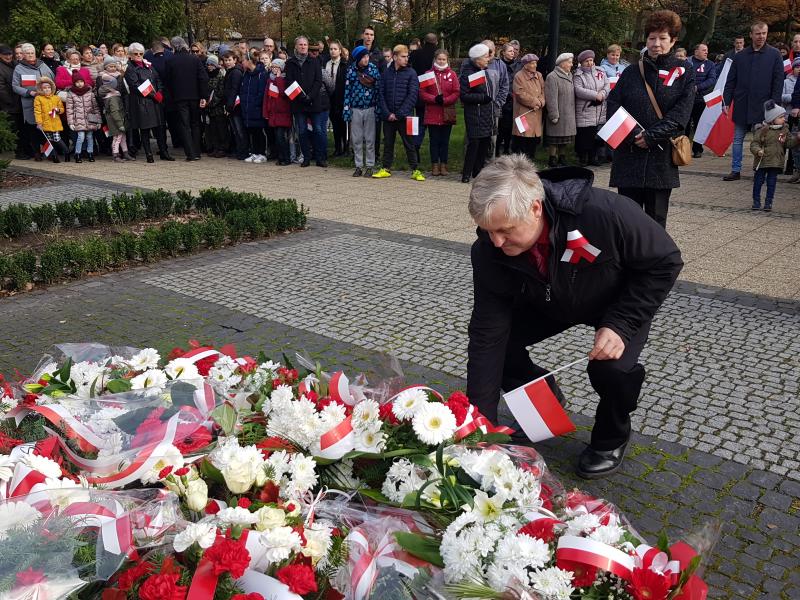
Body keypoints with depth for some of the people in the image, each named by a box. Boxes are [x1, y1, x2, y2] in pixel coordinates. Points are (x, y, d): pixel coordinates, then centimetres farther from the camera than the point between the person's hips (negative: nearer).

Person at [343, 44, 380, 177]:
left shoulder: (374, 69, 0)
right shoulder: (351, 70, 1)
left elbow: (378, 89, 0)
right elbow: (347, 90, 3)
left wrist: (378, 109, -5)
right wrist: (346, 110, -3)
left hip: (370, 109, -1)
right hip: (355, 109, 1)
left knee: (370, 139, 2)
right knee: (356, 139, 5)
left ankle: (369, 166, 9)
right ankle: (358, 166, 13)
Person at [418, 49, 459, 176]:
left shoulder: (452, 74, 5)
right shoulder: (428, 73, 3)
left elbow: (457, 93, -1)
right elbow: (422, 93, -2)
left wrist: (445, 100, -15)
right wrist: (434, 99, -16)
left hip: (447, 113, 1)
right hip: (432, 113, -1)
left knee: (445, 140, 7)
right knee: (434, 140, 4)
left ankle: (443, 165, 14)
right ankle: (435, 165, 12)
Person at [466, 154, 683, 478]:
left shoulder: (606, 213, -41)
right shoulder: (489, 251, -29)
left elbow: (665, 261, -24)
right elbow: (488, 335, -26)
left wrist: (622, 324, -33)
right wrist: (482, 421, -28)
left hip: (622, 301, -3)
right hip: (547, 304, 3)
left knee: (613, 367, -29)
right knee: (498, 340, -16)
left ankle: (611, 438, 5)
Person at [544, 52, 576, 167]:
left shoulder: (569, 76, 15)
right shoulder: (552, 77, -13)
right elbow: (551, 98, -18)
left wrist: (573, 112, 16)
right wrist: (554, 115, -21)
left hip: (569, 114, 8)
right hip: (558, 114, -8)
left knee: (565, 138, 13)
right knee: (555, 138, -2)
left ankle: (562, 157, 23)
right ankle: (552, 159, 7)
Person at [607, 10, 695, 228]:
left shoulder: (684, 73, 5)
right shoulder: (631, 73, 8)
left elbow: (680, 114, -5)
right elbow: (613, 108, -1)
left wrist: (650, 137, -16)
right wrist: (634, 135, -15)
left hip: (662, 160, 0)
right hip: (629, 158, 1)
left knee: (656, 220, 7)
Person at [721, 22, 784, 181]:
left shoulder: (774, 55, 2)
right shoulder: (740, 56, 8)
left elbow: (778, 83, -1)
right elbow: (730, 82, 8)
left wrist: (774, 105, -8)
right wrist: (726, 102, 0)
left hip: (763, 107, -3)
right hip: (741, 106, 3)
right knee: (738, 139, 7)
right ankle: (736, 171, 14)